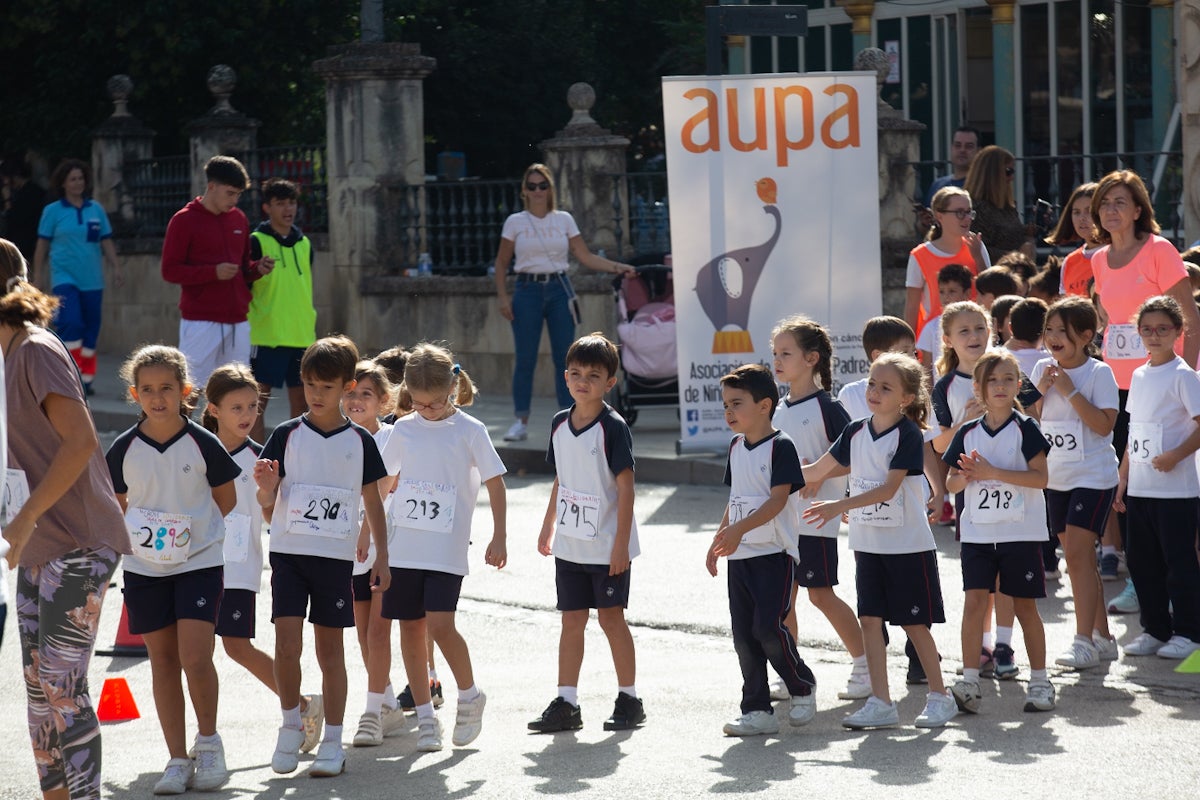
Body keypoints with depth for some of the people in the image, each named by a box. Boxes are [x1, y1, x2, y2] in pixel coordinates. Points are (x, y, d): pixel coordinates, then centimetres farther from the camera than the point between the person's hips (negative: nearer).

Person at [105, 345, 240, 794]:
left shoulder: (203, 445, -8)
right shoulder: (124, 450, -3)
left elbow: (227, 500, 4)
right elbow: (116, 505, 11)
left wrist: (187, 530, -5)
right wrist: (138, 532, -8)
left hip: (199, 562, -2)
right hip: (145, 567, 3)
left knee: (195, 657, -13)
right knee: (163, 660, 6)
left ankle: (208, 741, 10)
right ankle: (178, 760, 13)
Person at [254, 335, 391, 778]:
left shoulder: (359, 441, 2)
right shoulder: (287, 435, 0)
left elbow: (373, 503, 10)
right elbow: (267, 507, 3)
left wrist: (382, 558, 8)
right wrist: (266, 488, -19)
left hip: (336, 557, 0)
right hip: (289, 552, 0)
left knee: (330, 649, 5)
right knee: (287, 642, -11)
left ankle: (332, 743, 12)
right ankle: (291, 725, 10)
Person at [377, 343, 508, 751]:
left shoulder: (470, 431, -3)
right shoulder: (404, 429, 7)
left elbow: (494, 482, 1)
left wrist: (499, 536, -3)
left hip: (447, 548, -4)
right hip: (403, 545, 4)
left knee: (440, 624, -16)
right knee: (410, 627, 5)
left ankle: (469, 696, 7)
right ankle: (425, 717, 13)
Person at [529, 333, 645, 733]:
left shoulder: (612, 427, -14)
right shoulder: (560, 424, 5)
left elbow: (626, 487, -15)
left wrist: (621, 544, -18)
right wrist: (548, 526, 18)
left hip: (607, 546, -6)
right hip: (569, 545, 6)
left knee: (611, 617, 2)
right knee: (571, 620, 8)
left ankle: (629, 699, 13)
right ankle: (566, 703, 11)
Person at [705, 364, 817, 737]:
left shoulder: (780, 446, -11)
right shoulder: (736, 446, 13)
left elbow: (777, 499, -19)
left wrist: (739, 529, -29)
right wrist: (718, 542, 18)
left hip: (775, 552, -8)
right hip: (740, 555, 8)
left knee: (768, 627, -13)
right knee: (744, 635, 4)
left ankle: (803, 688, 10)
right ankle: (757, 710, 9)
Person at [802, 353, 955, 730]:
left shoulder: (908, 435, -14)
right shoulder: (856, 432, 4)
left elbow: (888, 489, -22)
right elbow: (818, 470, 12)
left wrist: (840, 506, -29)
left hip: (908, 544, -6)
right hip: (868, 543, 6)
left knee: (914, 623, 1)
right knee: (870, 619, 2)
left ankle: (939, 697, 15)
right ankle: (880, 703, 6)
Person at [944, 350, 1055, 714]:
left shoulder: (1025, 429, -4)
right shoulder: (968, 433, 6)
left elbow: (1040, 477, -12)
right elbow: (951, 483, 10)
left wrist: (992, 472, -19)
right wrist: (966, 476, -13)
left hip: (1021, 532, -2)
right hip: (977, 531, 3)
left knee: (1025, 605, 3)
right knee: (974, 600, -8)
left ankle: (1039, 681, 13)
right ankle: (968, 682, -6)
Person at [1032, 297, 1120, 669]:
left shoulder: (1099, 373, -9)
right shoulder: (1043, 369, 6)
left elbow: (1104, 424, -18)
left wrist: (1070, 392, -20)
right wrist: (1041, 391, -8)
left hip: (1093, 477, -6)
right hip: (1057, 477, 6)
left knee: (1077, 553, -15)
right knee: (1079, 559, 10)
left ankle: (1085, 641, -13)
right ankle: (1102, 638, 19)